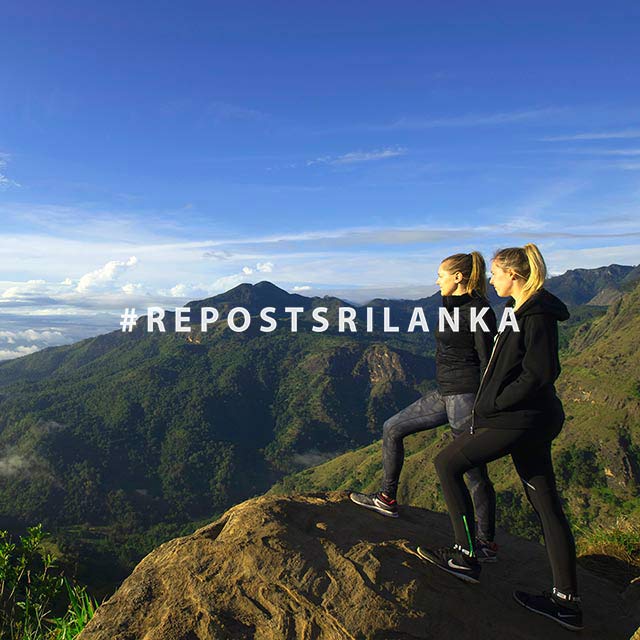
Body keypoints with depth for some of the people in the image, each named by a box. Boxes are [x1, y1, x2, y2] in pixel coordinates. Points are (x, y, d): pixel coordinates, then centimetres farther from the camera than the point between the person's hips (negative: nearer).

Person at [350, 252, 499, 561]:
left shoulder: (478, 310, -15)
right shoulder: (454, 306, 13)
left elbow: (488, 363, -17)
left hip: (466, 396, -10)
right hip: (444, 393, 10)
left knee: (474, 471, 2)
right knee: (392, 429, 12)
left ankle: (487, 544, 19)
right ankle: (387, 499, 24)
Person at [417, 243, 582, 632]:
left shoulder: (537, 315, -16)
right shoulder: (526, 310, 14)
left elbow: (538, 375, -23)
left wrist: (491, 406, -15)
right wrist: (490, 404, 13)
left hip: (520, 420, -10)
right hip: (531, 420, 10)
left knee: (447, 463, 0)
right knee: (546, 504, 13)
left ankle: (466, 556, 10)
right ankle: (567, 602, 23)